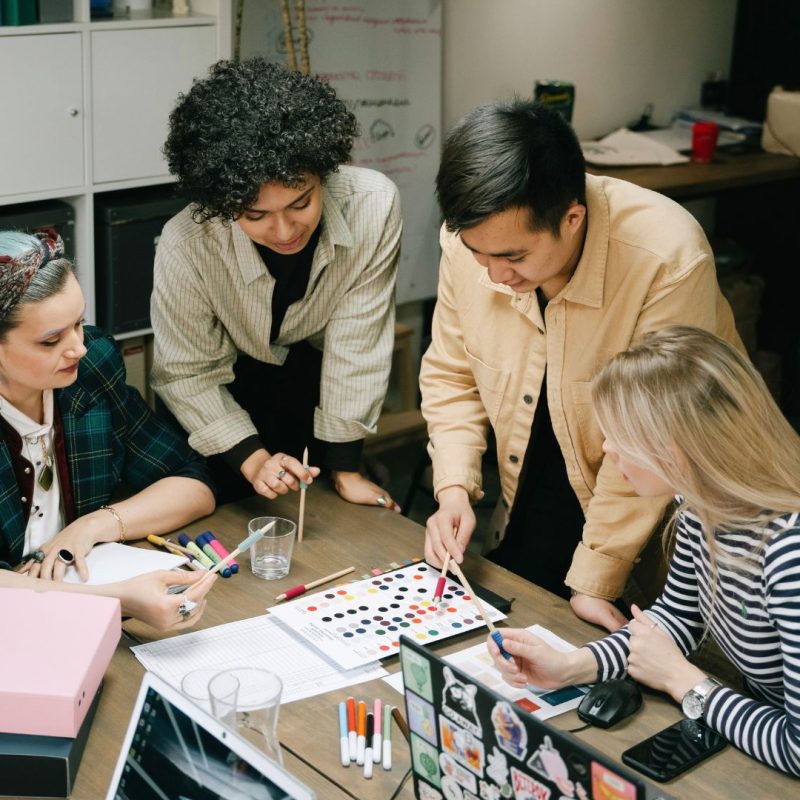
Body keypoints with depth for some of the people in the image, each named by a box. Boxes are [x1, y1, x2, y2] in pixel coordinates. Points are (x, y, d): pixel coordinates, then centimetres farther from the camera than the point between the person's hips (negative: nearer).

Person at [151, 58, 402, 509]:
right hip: (227, 399, -1)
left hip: (318, 383, 1)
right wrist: (252, 458, -31)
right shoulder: (186, 247, -33)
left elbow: (357, 342, -23)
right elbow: (188, 375, -19)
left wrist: (345, 469, -16)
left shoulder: (374, 206, -32)